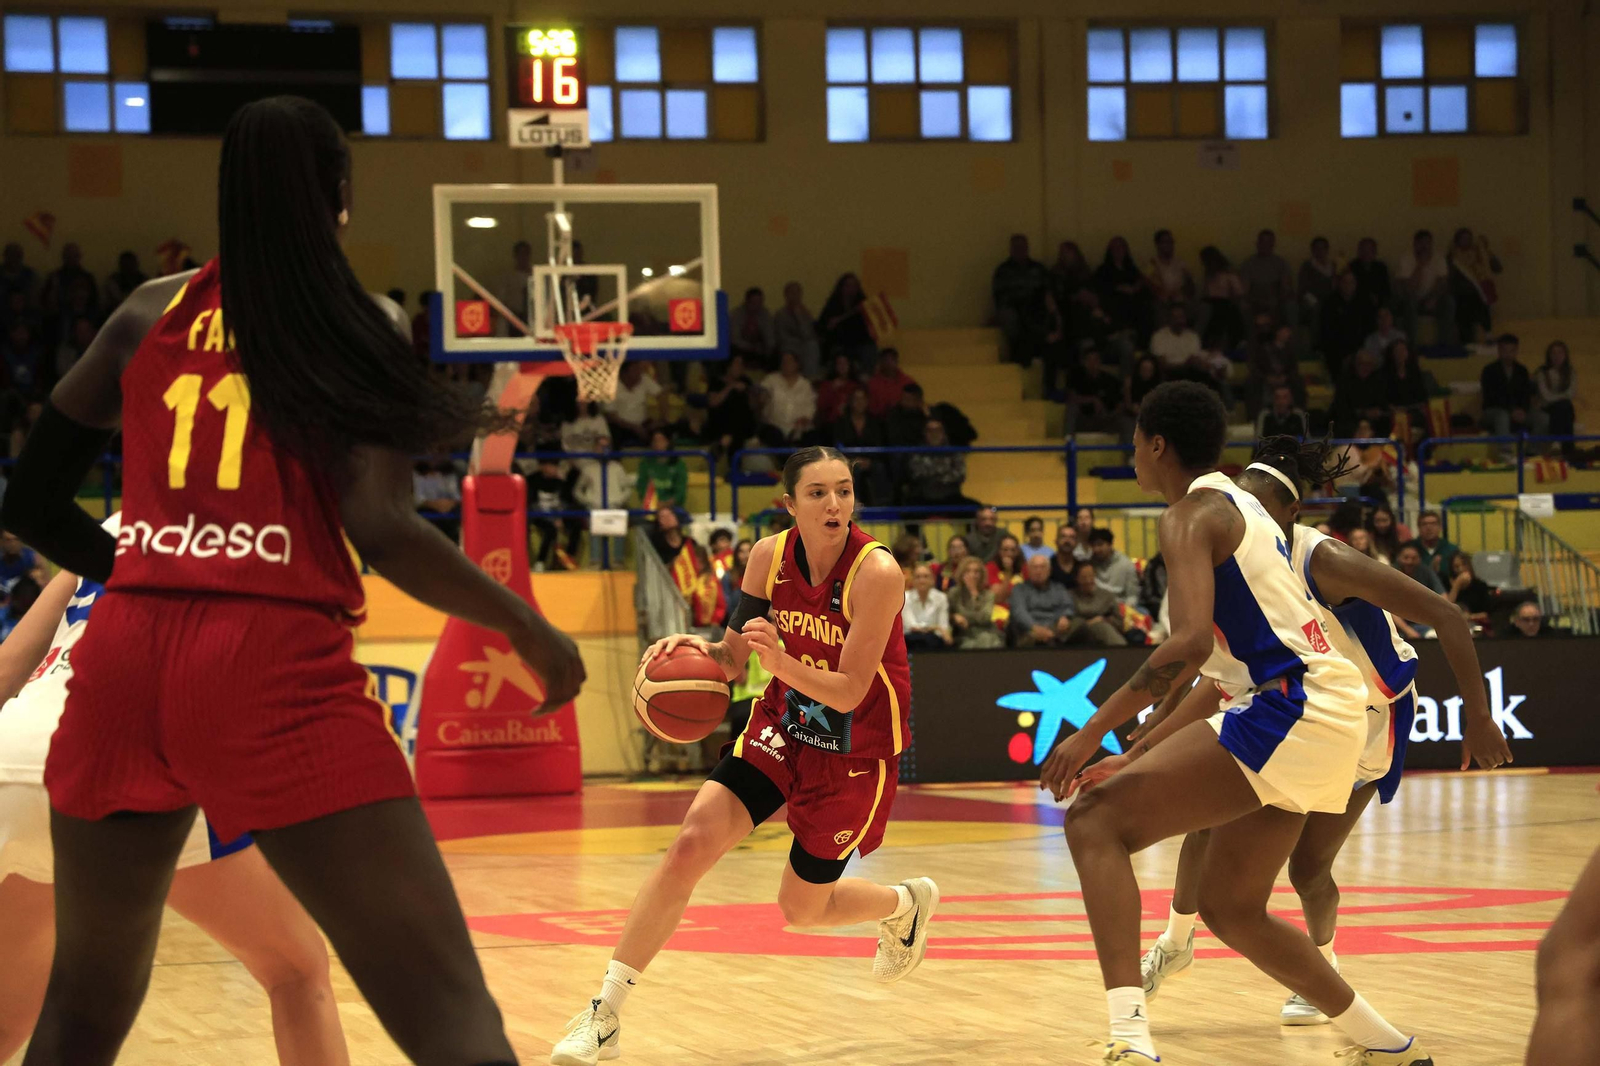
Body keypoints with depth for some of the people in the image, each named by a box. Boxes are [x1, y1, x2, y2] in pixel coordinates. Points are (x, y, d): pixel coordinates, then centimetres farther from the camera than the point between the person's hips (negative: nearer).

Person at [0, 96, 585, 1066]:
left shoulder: (149, 314, 15)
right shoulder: (358, 325, 4)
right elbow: (383, 532, -8)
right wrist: (530, 629, 5)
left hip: (123, 660, 5)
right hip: (278, 667, -5)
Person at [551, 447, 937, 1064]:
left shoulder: (877, 573, -25)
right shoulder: (769, 556, -10)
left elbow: (848, 693, -25)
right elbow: (733, 659, -1)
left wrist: (781, 660, -42)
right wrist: (698, 648, -23)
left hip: (856, 749, -4)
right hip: (782, 726, 4)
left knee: (802, 908, 8)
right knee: (691, 844, -16)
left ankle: (907, 905, 43)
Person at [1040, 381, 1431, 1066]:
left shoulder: (1190, 516, -7)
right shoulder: (1237, 507, 23)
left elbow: (1192, 641, -24)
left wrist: (1094, 732, -21)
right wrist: (1143, 756, 27)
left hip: (1289, 709, -10)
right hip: (1325, 710, 10)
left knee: (1096, 820, -13)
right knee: (1230, 908, 21)